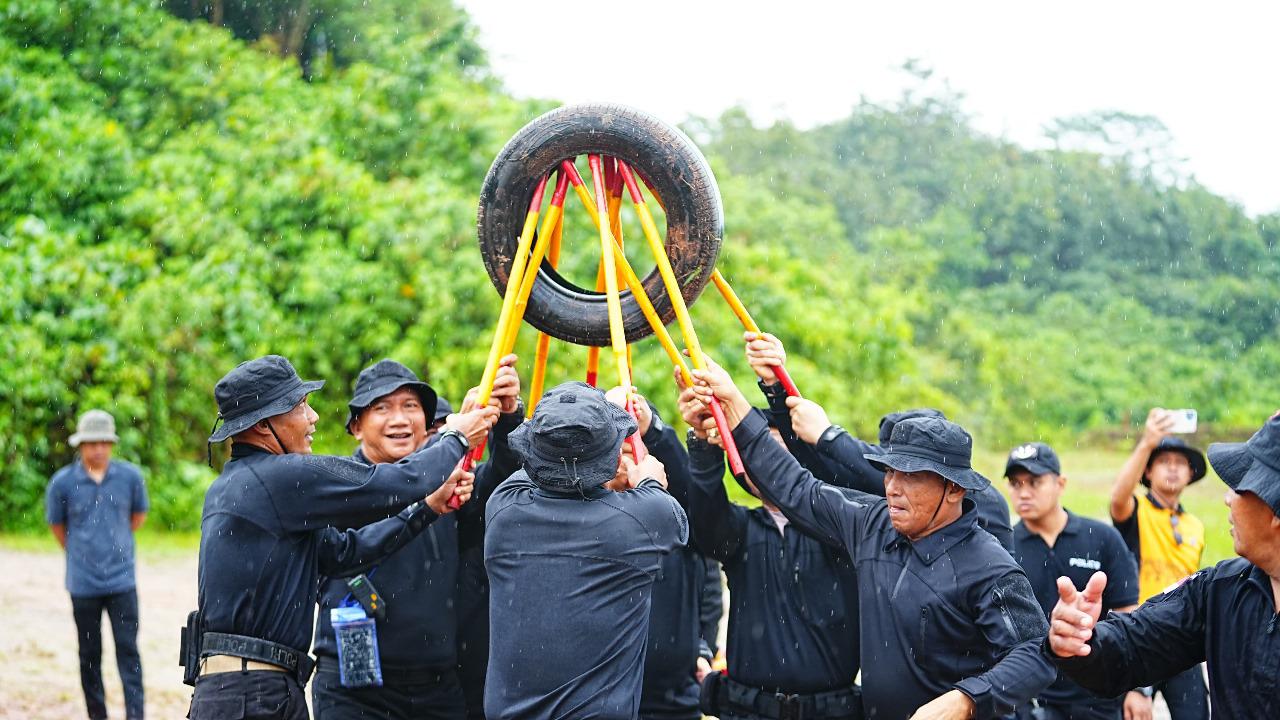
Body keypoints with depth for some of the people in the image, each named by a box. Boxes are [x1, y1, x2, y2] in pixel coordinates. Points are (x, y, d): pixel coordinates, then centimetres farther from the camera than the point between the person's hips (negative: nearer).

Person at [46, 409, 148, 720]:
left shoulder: (130, 476, -2)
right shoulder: (63, 482, -6)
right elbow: (57, 525, 10)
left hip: (122, 580, 0)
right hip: (83, 583, 0)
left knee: (128, 650, -5)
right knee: (89, 654, 9)